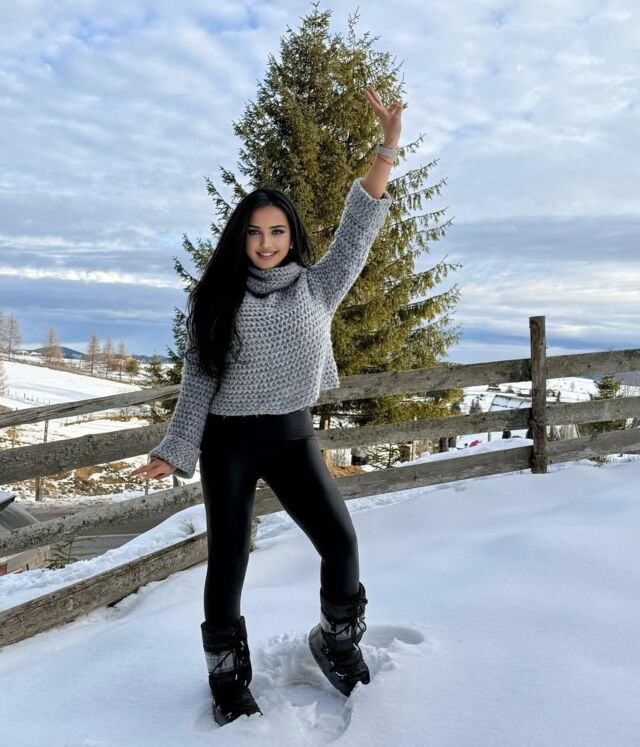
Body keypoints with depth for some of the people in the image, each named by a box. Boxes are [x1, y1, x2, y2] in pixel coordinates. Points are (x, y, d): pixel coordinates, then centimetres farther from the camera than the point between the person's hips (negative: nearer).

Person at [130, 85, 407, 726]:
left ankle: (337, 641, 26)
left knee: (340, 541, -2)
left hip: (293, 434, 2)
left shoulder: (317, 286, 0)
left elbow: (358, 228, -6)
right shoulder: (216, 299, -2)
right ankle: (228, 674, 29)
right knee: (229, 559, 7)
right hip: (228, 441, -1)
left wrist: (388, 146, -14)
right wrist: (176, 451, -4)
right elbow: (196, 382, 0)